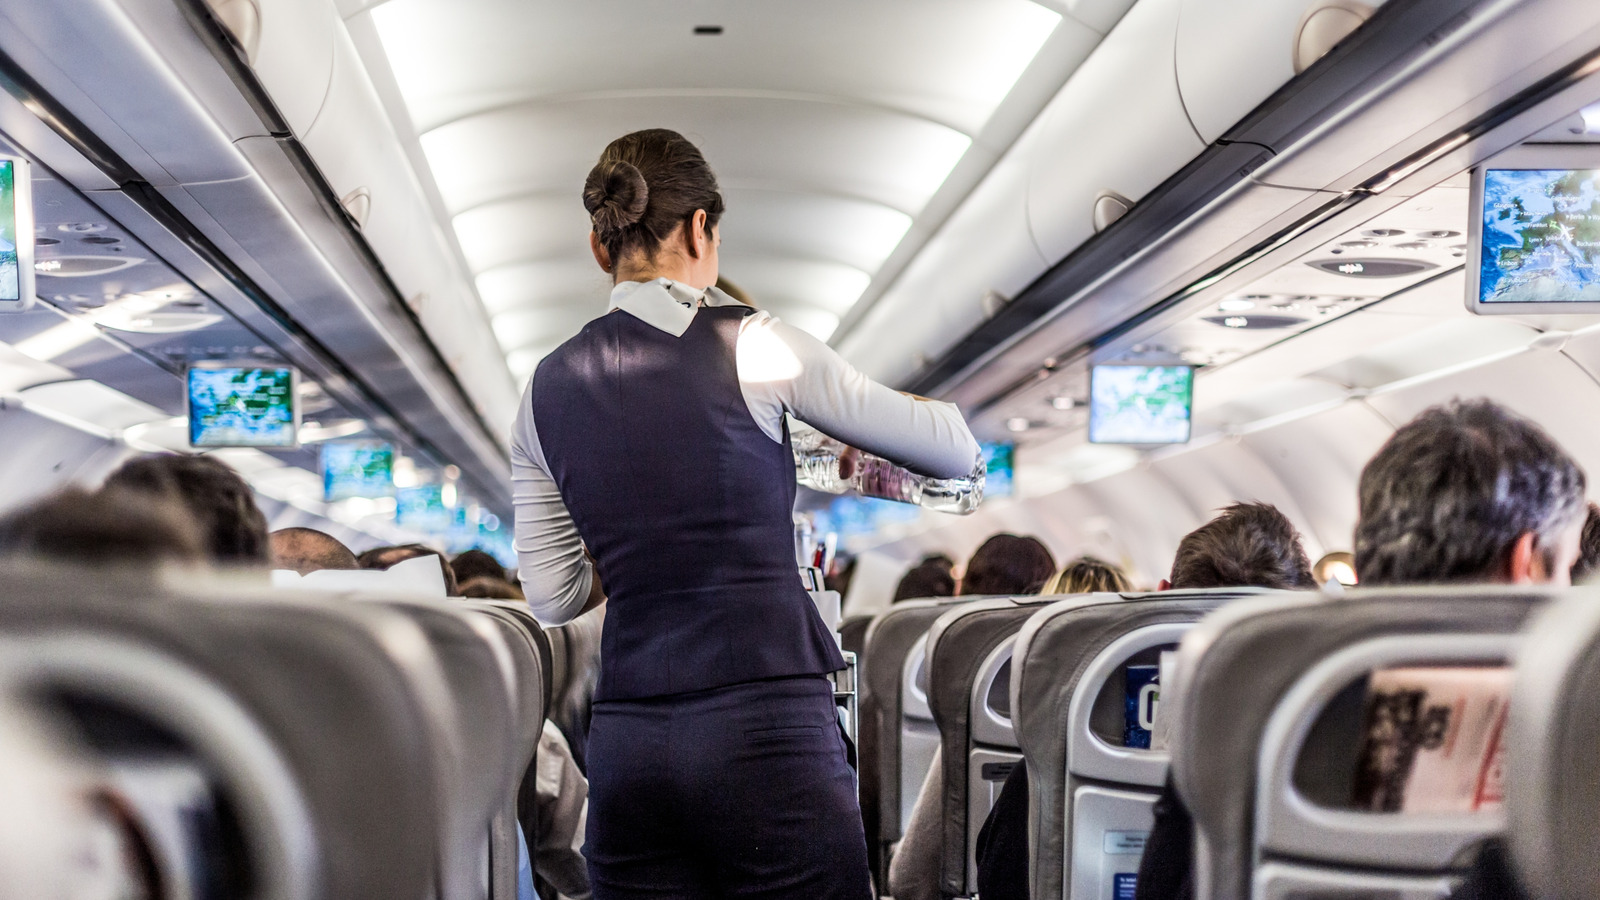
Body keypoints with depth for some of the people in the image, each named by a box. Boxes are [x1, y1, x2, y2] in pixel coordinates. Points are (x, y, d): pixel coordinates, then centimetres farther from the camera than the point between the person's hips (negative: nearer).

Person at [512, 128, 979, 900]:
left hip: (625, 742, 5)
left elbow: (552, 595, 14)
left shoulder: (548, 387, 9)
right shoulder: (750, 347, -4)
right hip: (764, 727, -5)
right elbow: (955, 453, 4)